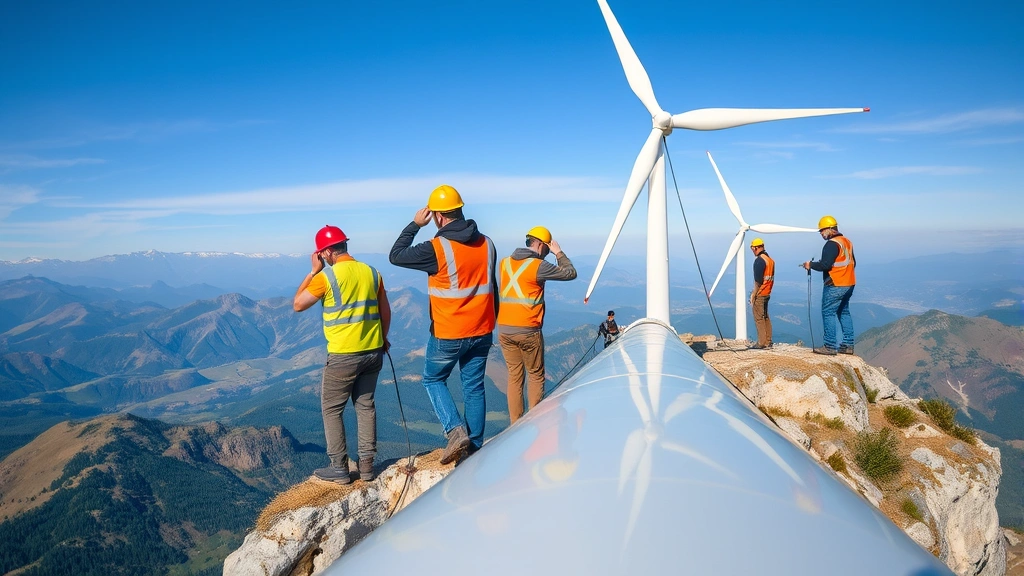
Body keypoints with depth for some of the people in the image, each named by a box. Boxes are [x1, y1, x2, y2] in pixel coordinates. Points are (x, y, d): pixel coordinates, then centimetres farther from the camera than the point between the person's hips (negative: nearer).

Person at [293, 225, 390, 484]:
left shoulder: (327, 276, -12)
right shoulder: (371, 272, 3)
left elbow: (298, 305, -2)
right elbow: (385, 312, 9)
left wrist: (312, 272, 2)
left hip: (342, 356, -5)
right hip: (373, 352, 5)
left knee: (331, 410, 10)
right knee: (366, 405, 16)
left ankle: (339, 468, 13)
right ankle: (367, 464, 19)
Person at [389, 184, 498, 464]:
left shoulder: (437, 248, -18)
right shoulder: (487, 244, 1)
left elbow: (396, 256, -5)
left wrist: (415, 225, 2)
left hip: (448, 334, -5)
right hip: (482, 332, 5)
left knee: (433, 379, 17)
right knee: (474, 387, 14)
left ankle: (456, 430, 1)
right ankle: (475, 446, 21)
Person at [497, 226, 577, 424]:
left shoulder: (504, 263, 6)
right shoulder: (537, 266, -12)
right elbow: (570, 273, -6)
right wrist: (559, 253, 7)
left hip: (504, 330, 5)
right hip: (528, 331, -5)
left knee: (514, 376, 12)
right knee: (536, 376, 10)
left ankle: (515, 424, 13)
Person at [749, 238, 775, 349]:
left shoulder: (759, 260, -16)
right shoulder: (770, 260, 12)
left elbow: (758, 280, -19)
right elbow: (771, 278, 17)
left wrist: (753, 294, -14)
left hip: (760, 294, -9)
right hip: (767, 293, 9)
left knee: (759, 318, -4)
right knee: (765, 317, 15)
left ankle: (761, 343, -4)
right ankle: (768, 341, 18)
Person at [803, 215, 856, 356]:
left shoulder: (832, 244, -16)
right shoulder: (847, 242, 15)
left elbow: (825, 264, -22)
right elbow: (852, 263, 22)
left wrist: (810, 265, -8)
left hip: (835, 285, -10)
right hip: (849, 284, 10)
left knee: (828, 313, -4)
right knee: (844, 312, 15)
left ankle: (830, 346, -4)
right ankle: (848, 345, 17)